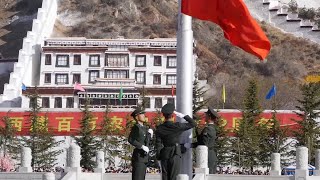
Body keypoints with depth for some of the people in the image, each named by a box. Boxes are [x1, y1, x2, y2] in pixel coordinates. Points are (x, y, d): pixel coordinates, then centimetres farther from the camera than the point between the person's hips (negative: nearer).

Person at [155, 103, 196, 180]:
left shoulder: (159, 128, -2)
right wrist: (183, 115, 0)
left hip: (164, 154, 2)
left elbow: (158, 144, -1)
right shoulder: (177, 126, -10)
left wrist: (158, 157, 6)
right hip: (175, 154, -2)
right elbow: (193, 123, -1)